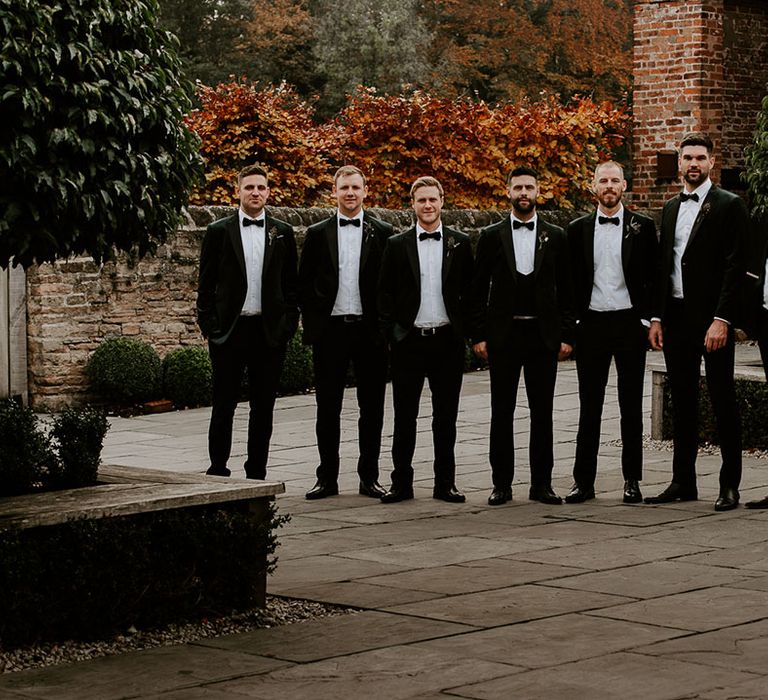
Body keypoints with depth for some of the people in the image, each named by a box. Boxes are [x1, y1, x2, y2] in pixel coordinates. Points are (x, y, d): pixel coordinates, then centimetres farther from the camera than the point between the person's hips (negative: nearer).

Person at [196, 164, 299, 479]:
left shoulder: (282, 233, 8)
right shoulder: (219, 231, 3)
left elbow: (291, 284, 9)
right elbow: (206, 284, 3)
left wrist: (288, 326, 0)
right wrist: (208, 328, -3)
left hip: (269, 332, 2)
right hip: (229, 332, -1)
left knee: (263, 407, 6)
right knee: (223, 406, 3)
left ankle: (257, 473, 14)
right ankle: (218, 470, 10)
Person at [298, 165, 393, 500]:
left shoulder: (382, 233, 4)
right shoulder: (318, 234, 7)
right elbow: (304, 284, 8)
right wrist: (312, 325, 0)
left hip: (370, 331, 0)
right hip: (329, 330, 0)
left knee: (372, 407, 4)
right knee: (328, 408, 4)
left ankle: (369, 477, 12)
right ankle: (327, 478, 11)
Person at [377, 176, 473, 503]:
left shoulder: (460, 243, 6)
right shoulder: (397, 245, 4)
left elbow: (469, 291, 7)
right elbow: (385, 293, 5)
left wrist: (463, 330, -1)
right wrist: (392, 333, -2)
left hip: (447, 341, 0)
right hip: (408, 340, 0)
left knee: (446, 415, 6)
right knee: (404, 415, 3)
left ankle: (445, 482, 13)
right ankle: (401, 482, 10)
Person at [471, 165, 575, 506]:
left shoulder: (555, 237, 7)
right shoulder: (491, 236, 5)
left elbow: (565, 291, 7)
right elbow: (479, 290, 5)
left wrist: (567, 335, 1)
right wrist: (478, 335, -2)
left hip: (543, 334, 1)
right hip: (503, 334, -1)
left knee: (542, 412, 4)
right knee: (502, 412, 2)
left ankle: (541, 483, 10)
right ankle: (502, 483, 7)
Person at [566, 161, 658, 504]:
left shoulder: (642, 227, 3)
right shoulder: (578, 229, 7)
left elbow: (652, 277, 3)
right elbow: (571, 280, 8)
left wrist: (648, 321, -5)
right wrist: (569, 326, 1)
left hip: (629, 322, -1)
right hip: (591, 323, 1)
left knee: (631, 406, 5)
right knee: (589, 407, 4)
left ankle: (632, 480, 12)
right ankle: (583, 481, 8)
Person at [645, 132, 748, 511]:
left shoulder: (729, 205, -4)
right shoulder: (670, 208, 15)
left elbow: (734, 267, -11)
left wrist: (722, 320, -18)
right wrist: (656, 317, 9)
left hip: (712, 318, -6)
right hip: (675, 317, 6)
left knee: (723, 401, -1)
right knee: (682, 401, 10)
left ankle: (730, 486, 4)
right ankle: (683, 481, 17)